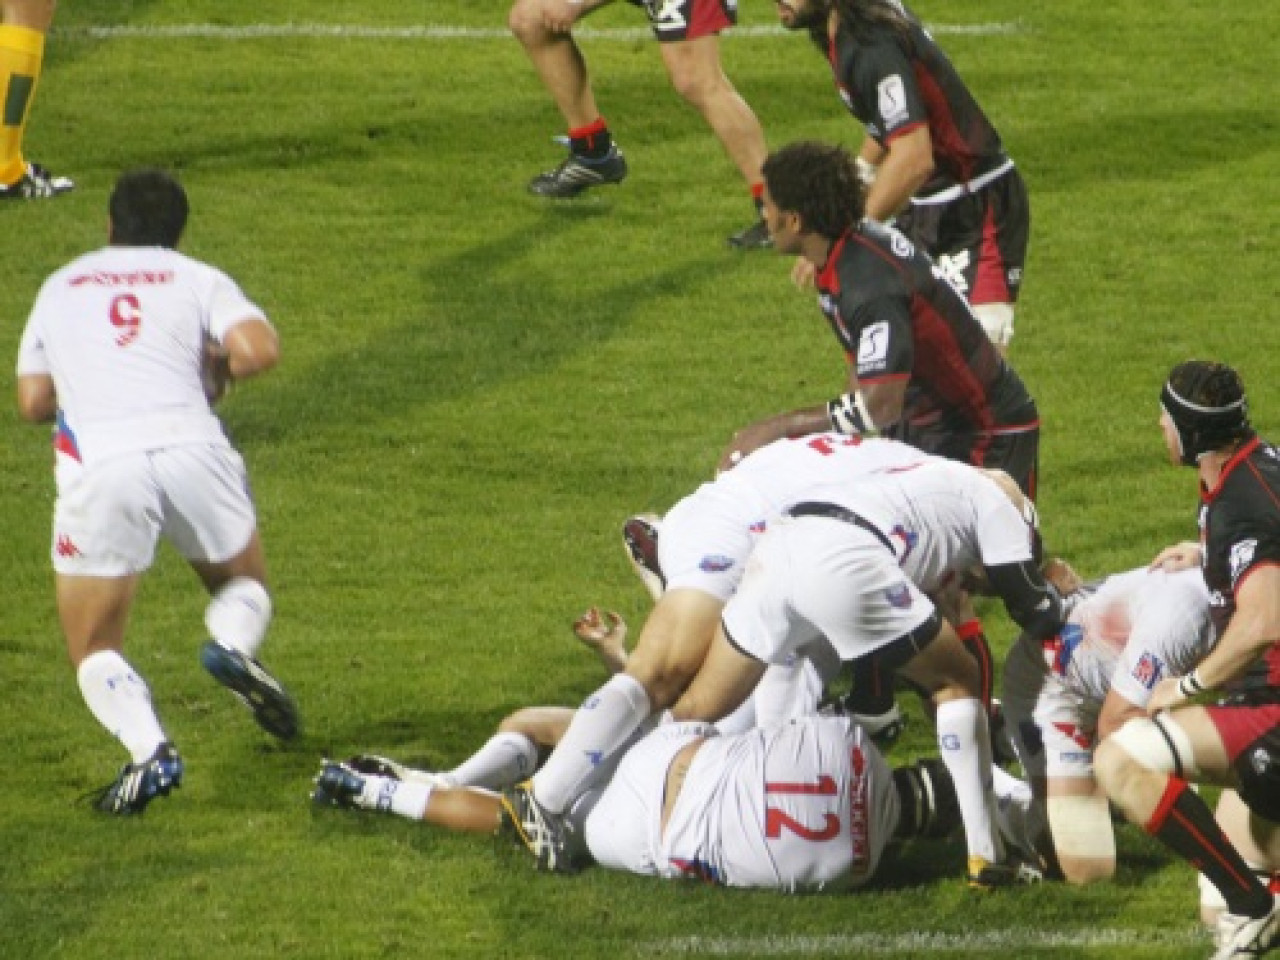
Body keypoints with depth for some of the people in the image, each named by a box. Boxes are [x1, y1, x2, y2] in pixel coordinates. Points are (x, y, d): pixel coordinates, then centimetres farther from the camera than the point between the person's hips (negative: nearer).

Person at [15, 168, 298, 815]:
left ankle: (148, 750, -16)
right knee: (244, 584, 27)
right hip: (192, 446, 0)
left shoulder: (61, 286, 24)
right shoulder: (197, 279, 17)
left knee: (94, 650, 11)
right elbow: (259, 349, -2)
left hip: (98, 465, 0)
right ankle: (233, 644, -8)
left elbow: (32, 402, 22)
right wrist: (215, 375, 18)